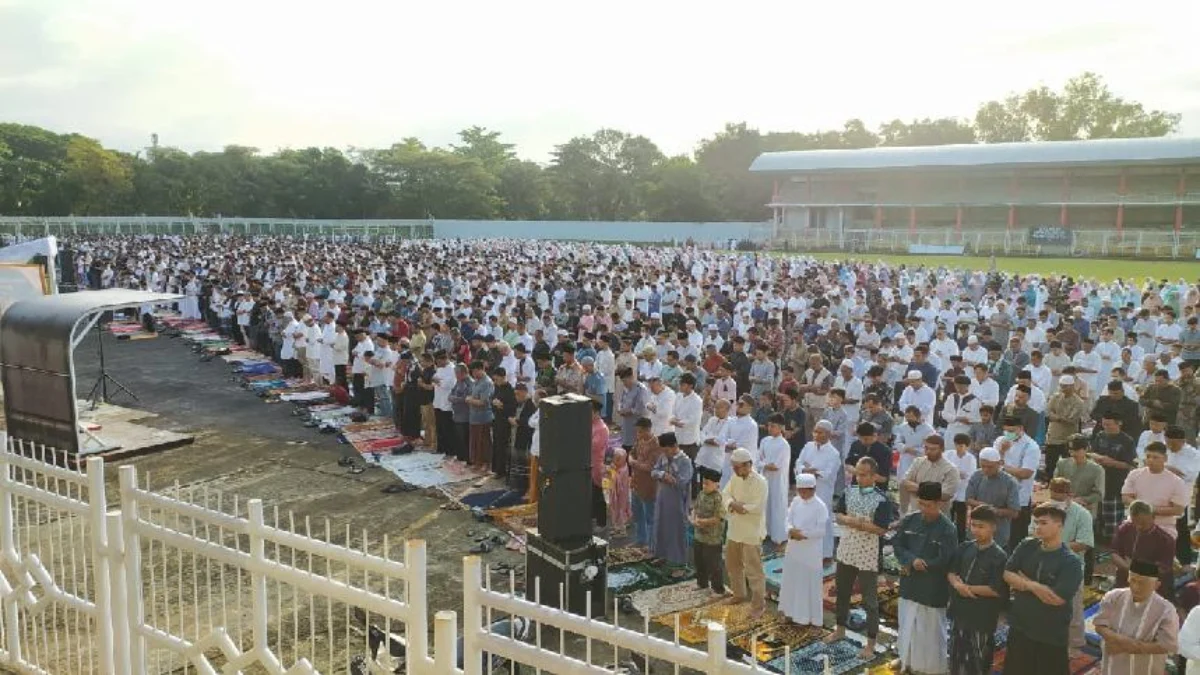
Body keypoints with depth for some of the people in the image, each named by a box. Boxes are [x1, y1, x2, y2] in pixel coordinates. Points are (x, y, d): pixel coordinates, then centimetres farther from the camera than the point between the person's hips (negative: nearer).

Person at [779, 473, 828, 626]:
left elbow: (821, 531, -18)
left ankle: (810, 616, 17)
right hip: (794, 548, 6)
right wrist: (791, 530, -16)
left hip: (810, 551, -6)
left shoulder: (820, 506, -15)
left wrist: (803, 534, -22)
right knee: (792, 580, 14)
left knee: (809, 583, 4)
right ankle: (793, 612, 29)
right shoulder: (796, 501, 4)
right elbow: (789, 519, 4)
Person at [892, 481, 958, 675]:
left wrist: (912, 565, -15)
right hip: (909, 583, 5)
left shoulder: (947, 529, -18)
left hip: (933, 588, -5)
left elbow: (943, 561, -20)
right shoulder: (909, 520, -3)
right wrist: (912, 560, -21)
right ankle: (906, 658, 40)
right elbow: (897, 545, -2)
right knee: (906, 622, 20)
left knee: (930, 627, 7)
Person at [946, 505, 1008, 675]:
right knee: (957, 658, 19)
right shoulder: (965, 547, 3)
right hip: (959, 613, 6)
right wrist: (957, 584, -14)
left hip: (982, 619, -6)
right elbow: (950, 571, 8)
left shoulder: (999, 556, -15)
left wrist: (968, 588, -15)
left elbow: (998, 591, -19)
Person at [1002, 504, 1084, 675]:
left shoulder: (1071, 562, -16)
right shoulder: (1027, 547, -1)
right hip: (1019, 627, 4)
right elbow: (1007, 575, -4)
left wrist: (1026, 583, -11)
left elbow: (1057, 598, -23)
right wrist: (1034, 586, -20)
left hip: (1051, 634, -4)